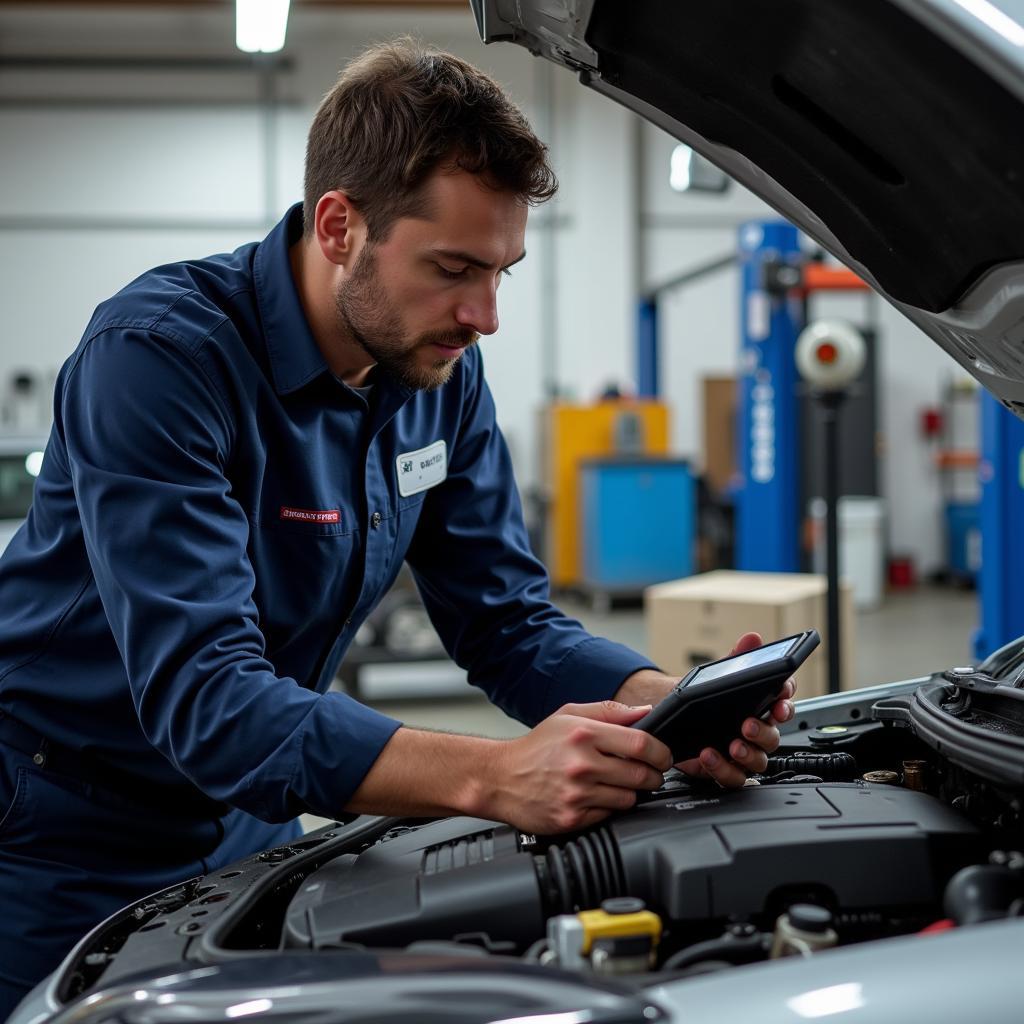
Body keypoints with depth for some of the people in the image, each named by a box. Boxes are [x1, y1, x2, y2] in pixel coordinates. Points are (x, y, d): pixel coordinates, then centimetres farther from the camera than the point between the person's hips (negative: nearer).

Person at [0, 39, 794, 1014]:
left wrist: (677, 708, -24)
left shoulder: (439, 370, -6)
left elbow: (510, 623, -4)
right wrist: (495, 776, -46)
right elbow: (205, 696, -36)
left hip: (242, 831, 6)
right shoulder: (159, 354, -28)